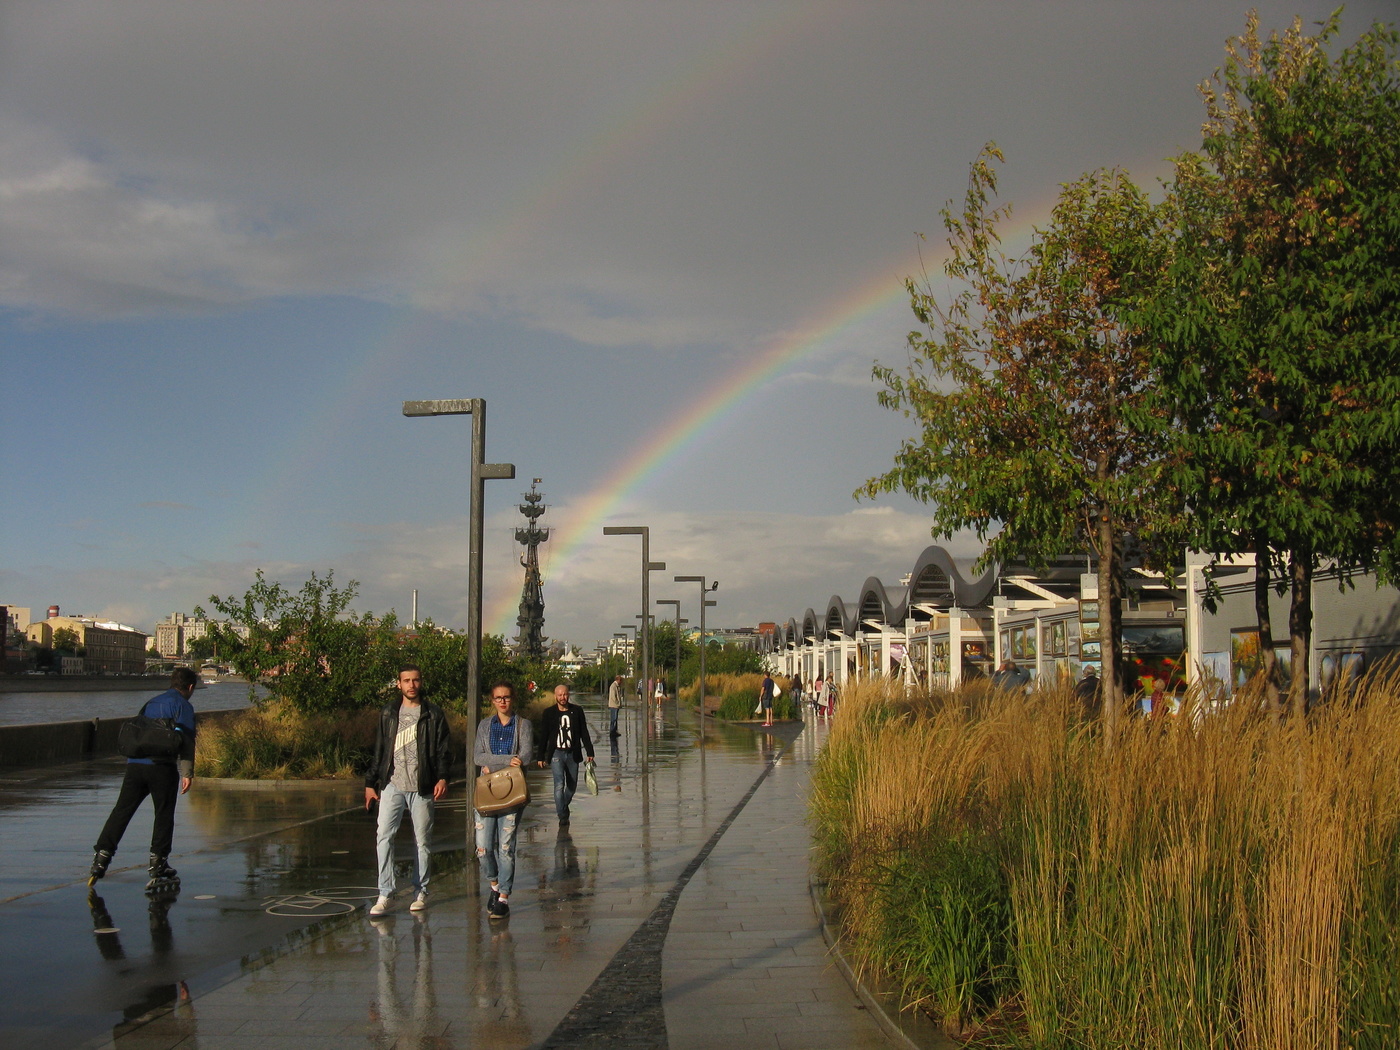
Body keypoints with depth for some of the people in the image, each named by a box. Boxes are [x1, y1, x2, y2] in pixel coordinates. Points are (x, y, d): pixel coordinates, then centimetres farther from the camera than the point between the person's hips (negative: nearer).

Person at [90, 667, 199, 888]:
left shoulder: (151, 702, 20)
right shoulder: (183, 706, 0)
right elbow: (186, 741, -9)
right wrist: (187, 773, -11)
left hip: (135, 764, 5)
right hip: (163, 768, -5)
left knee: (121, 811, 6)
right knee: (164, 815, 6)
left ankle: (102, 856, 0)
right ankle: (158, 865, 8)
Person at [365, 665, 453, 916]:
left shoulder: (433, 714, 5)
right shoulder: (388, 713, 11)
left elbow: (444, 748, 3)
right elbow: (379, 749, 15)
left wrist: (442, 777, -11)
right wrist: (370, 783, 12)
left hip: (422, 787, -1)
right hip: (392, 785, 1)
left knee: (422, 841, 4)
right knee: (384, 836, -10)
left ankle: (420, 892, 15)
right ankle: (385, 893, -6)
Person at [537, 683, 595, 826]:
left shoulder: (577, 711, 4)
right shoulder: (549, 713, 0)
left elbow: (584, 733, 8)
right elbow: (543, 736, 4)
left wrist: (589, 752, 4)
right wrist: (541, 757, 3)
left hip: (573, 754, 2)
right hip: (556, 753, -2)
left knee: (572, 785, 9)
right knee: (559, 784, -14)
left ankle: (563, 807, 34)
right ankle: (562, 816, -9)